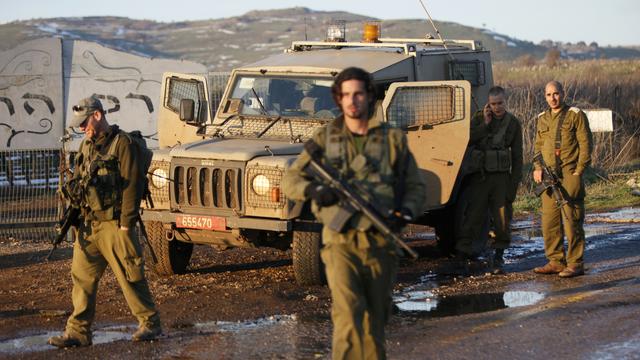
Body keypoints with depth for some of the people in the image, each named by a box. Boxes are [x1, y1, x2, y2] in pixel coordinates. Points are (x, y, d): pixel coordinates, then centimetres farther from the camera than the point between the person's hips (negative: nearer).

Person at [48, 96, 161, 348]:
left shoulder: (122, 143, -10)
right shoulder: (86, 145, 14)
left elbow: (131, 185, -14)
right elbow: (77, 181, 21)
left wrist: (126, 223, -16)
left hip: (114, 223, -7)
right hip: (88, 223, 7)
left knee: (129, 277, 0)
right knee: (82, 277, 5)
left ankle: (150, 323, 13)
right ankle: (78, 331, 9)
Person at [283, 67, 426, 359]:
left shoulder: (392, 138, 6)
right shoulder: (325, 138, 6)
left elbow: (416, 186, 10)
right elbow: (290, 179, 4)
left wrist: (405, 212, -11)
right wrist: (314, 190, -17)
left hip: (381, 241, 2)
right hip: (341, 240, -2)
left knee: (375, 320, 11)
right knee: (348, 312, -18)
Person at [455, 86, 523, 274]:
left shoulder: (513, 123, 5)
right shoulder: (479, 118, 2)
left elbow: (517, 155, 7)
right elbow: (467, 140, -11)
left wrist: (514, 182, 1)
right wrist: (485, 124, -15)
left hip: (501, 176, 1)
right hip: (480, 175, -1)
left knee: (502, 219, 1)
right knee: (474, 215, -6)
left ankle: (499, 258, 11)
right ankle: (462, 254, -4)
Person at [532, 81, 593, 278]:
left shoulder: (575, 115, -1)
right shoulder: (542, 119, 16)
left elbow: (586, 144, -4)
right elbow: (538, 146, 23)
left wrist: (579, 171, -10)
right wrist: (537, 167, 6)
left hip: (570, 175, -6)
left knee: (572, 220, -6)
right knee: (549, 220, 5)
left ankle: (575, 263, -1)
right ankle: (556, 261, 14)